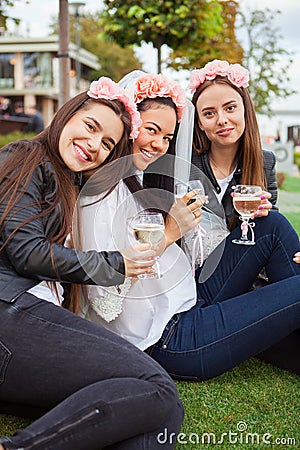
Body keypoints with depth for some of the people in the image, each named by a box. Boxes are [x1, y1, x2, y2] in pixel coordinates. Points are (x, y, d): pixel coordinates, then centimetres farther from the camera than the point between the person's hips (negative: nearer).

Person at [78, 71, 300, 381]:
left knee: (273, 225, 4)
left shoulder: (138, 180, 12)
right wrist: (169, 233, -18)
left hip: (192, 304, 9)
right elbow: (103, 293, -24)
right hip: (169, 342, -9)